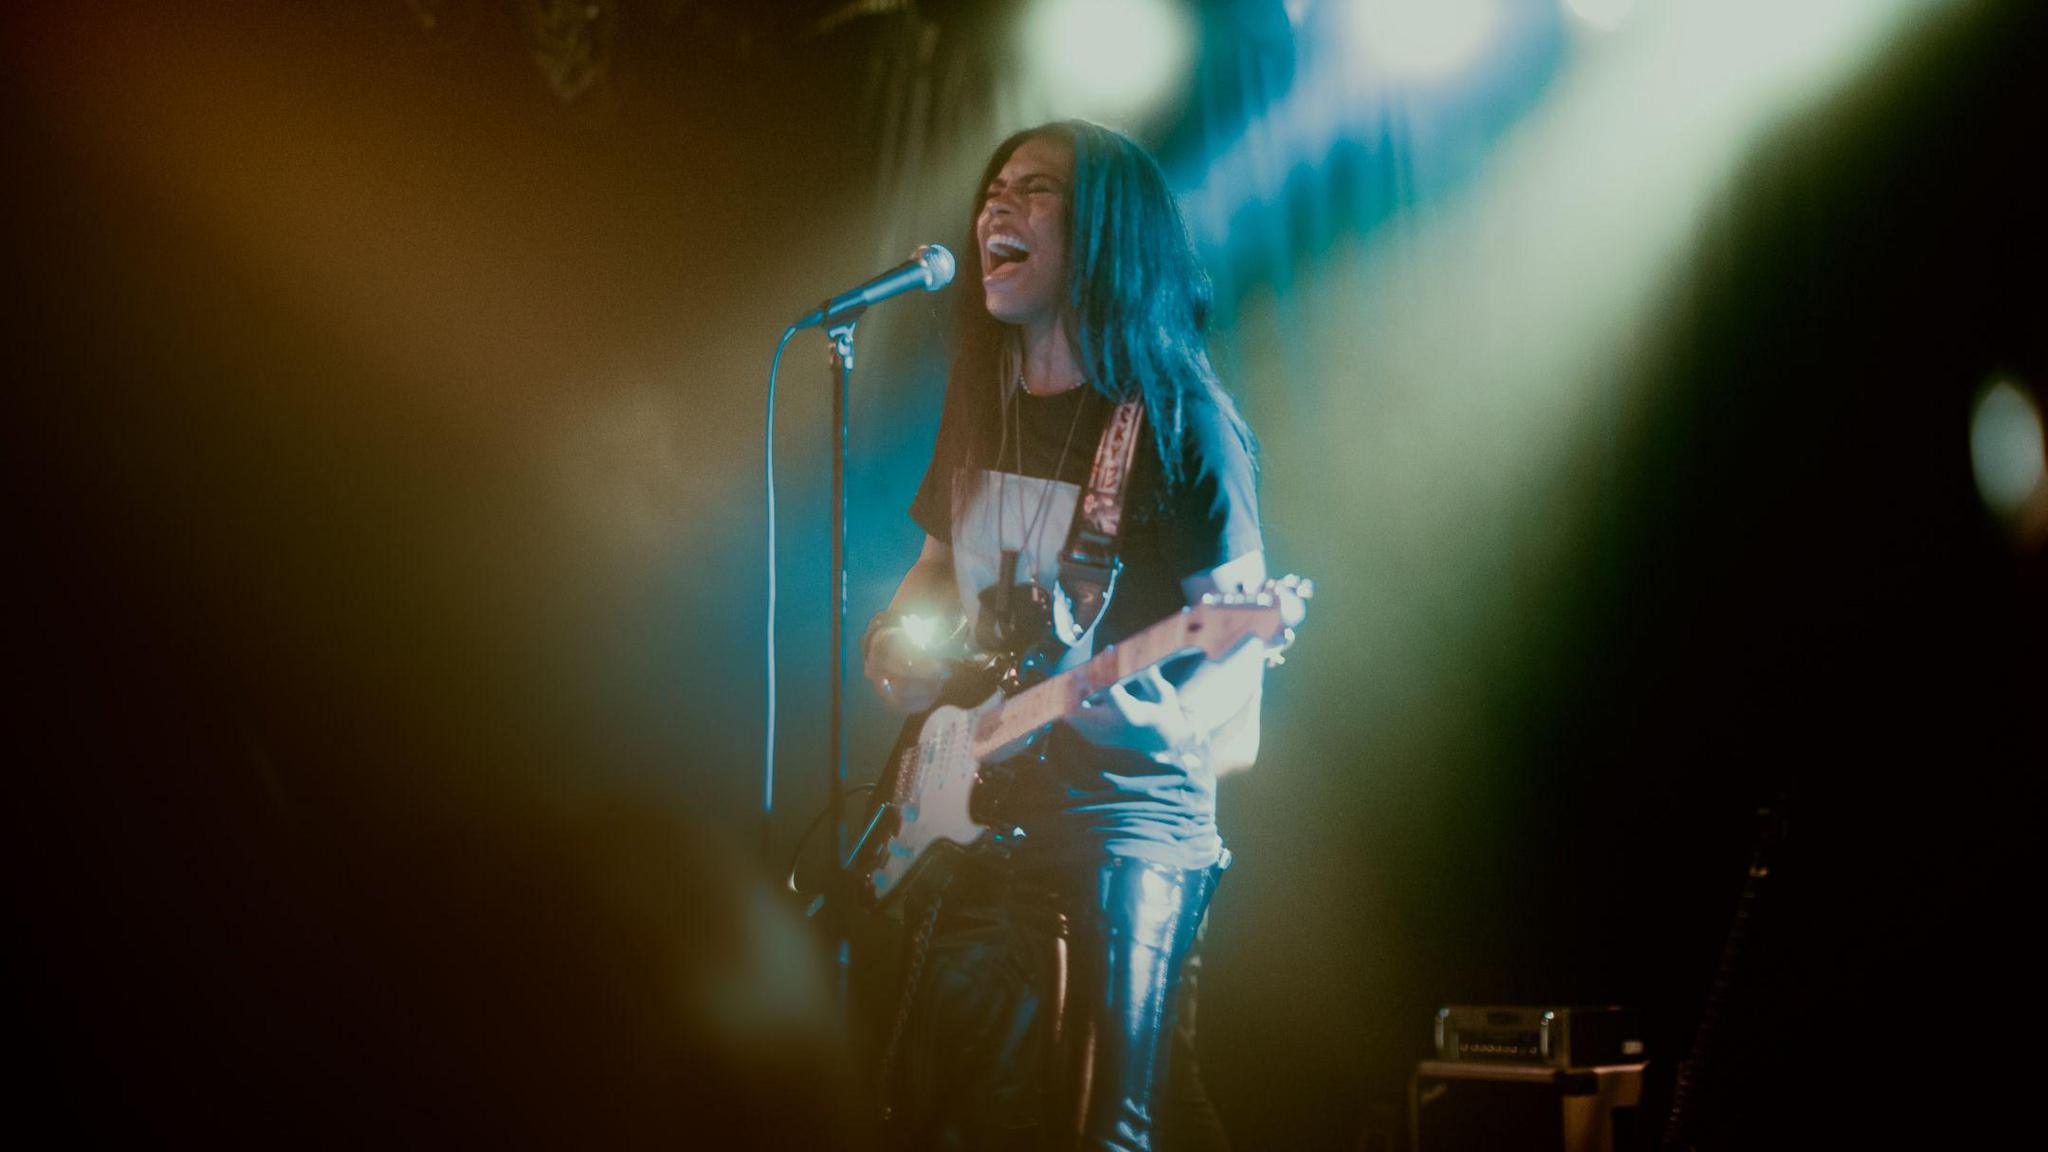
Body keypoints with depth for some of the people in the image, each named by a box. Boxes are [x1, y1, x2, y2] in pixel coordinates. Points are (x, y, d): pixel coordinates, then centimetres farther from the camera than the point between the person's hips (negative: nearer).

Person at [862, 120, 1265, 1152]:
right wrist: (897, 635, 3)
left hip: (1123, 819, -7)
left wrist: (1165, 719, -33)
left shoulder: (1178, 417, -9)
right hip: (976, 819, 7)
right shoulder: (981, 407, 11)